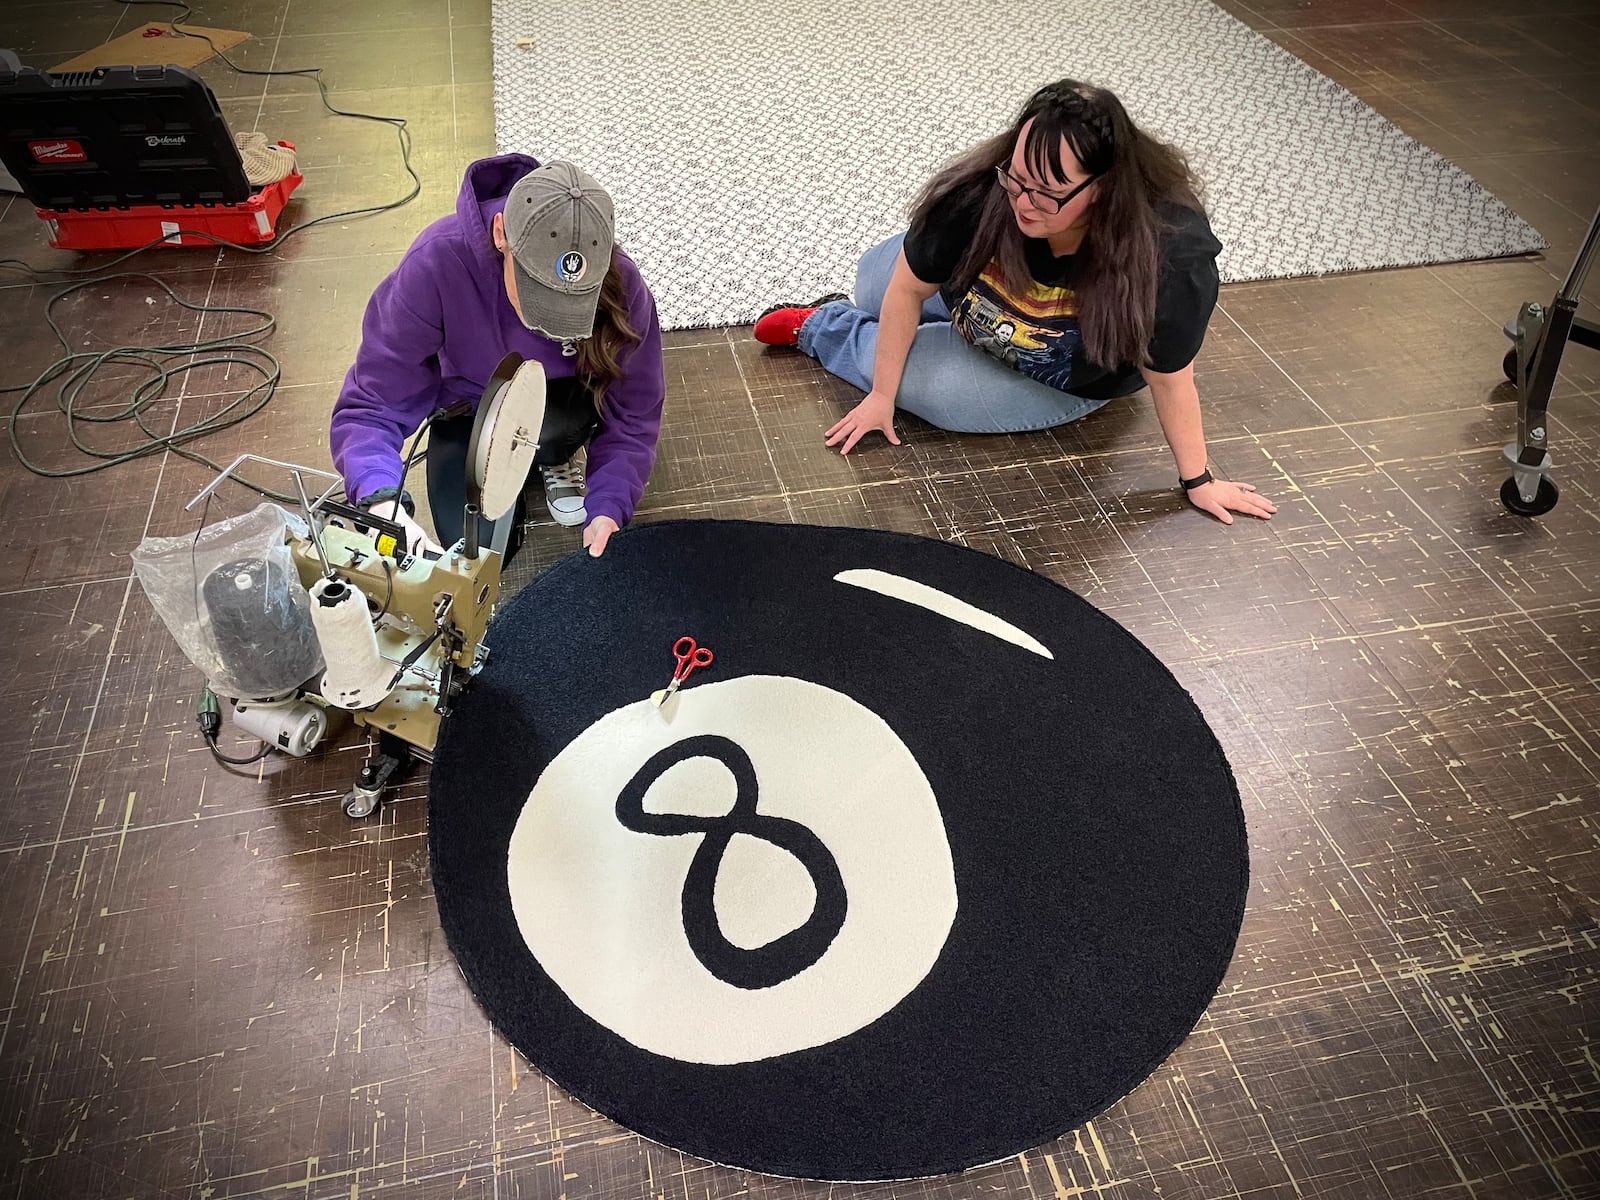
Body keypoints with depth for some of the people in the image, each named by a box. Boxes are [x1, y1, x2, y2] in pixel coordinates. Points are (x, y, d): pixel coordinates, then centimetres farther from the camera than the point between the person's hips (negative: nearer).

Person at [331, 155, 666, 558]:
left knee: (543, 421, -34)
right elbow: (371, 403, -32)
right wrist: (384, 502, -51)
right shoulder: (437, 262, -35)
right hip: (468, 407, 0)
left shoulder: (619, 284, -31)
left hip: (563, 405, 0)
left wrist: (609, 509, -38)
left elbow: (633, 412, -21)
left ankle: (555, 458, 4)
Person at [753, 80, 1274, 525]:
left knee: (920, 379, -17)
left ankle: (821, 329, 13)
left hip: (1067, 381, -3)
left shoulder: (1171, 258, -42)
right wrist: (880, 397, -14)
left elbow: (1169, 380, -27)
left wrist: (1198, 480, -17)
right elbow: (908, 288, -21)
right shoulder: (982, 192, -35)